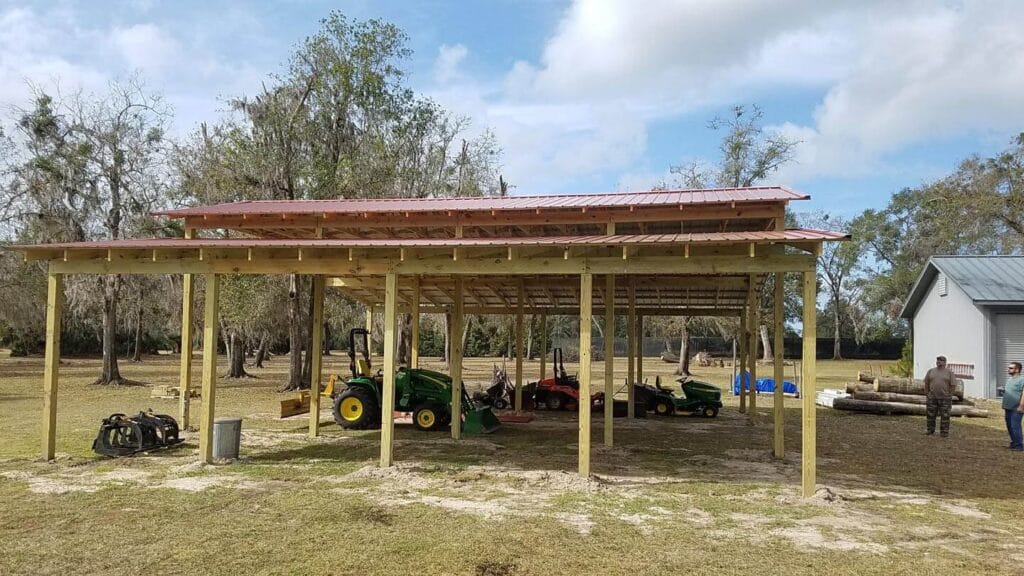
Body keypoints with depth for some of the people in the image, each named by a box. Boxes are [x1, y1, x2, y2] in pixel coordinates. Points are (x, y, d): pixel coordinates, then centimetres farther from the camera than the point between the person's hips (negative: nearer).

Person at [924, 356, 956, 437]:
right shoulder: (931, 371, 6)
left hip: (945, 398, -3)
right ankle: (930, 431, 16)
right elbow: (926, 383, 9)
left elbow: (953, 384, -4)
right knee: (930, 415, 6)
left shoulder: (949, 372, -2)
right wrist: (927, 393, 3)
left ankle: (944, 432, 6)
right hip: (932, 397, 3)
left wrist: (949, 395, -7)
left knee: (945, 416, 0)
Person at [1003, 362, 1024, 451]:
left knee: (1015, 427, -8)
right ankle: (1013, 443, 23)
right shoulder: (1010, 380, 17)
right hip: (1008, 408, 9)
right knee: (1010, 426, 13)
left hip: (1016, 409, -9)